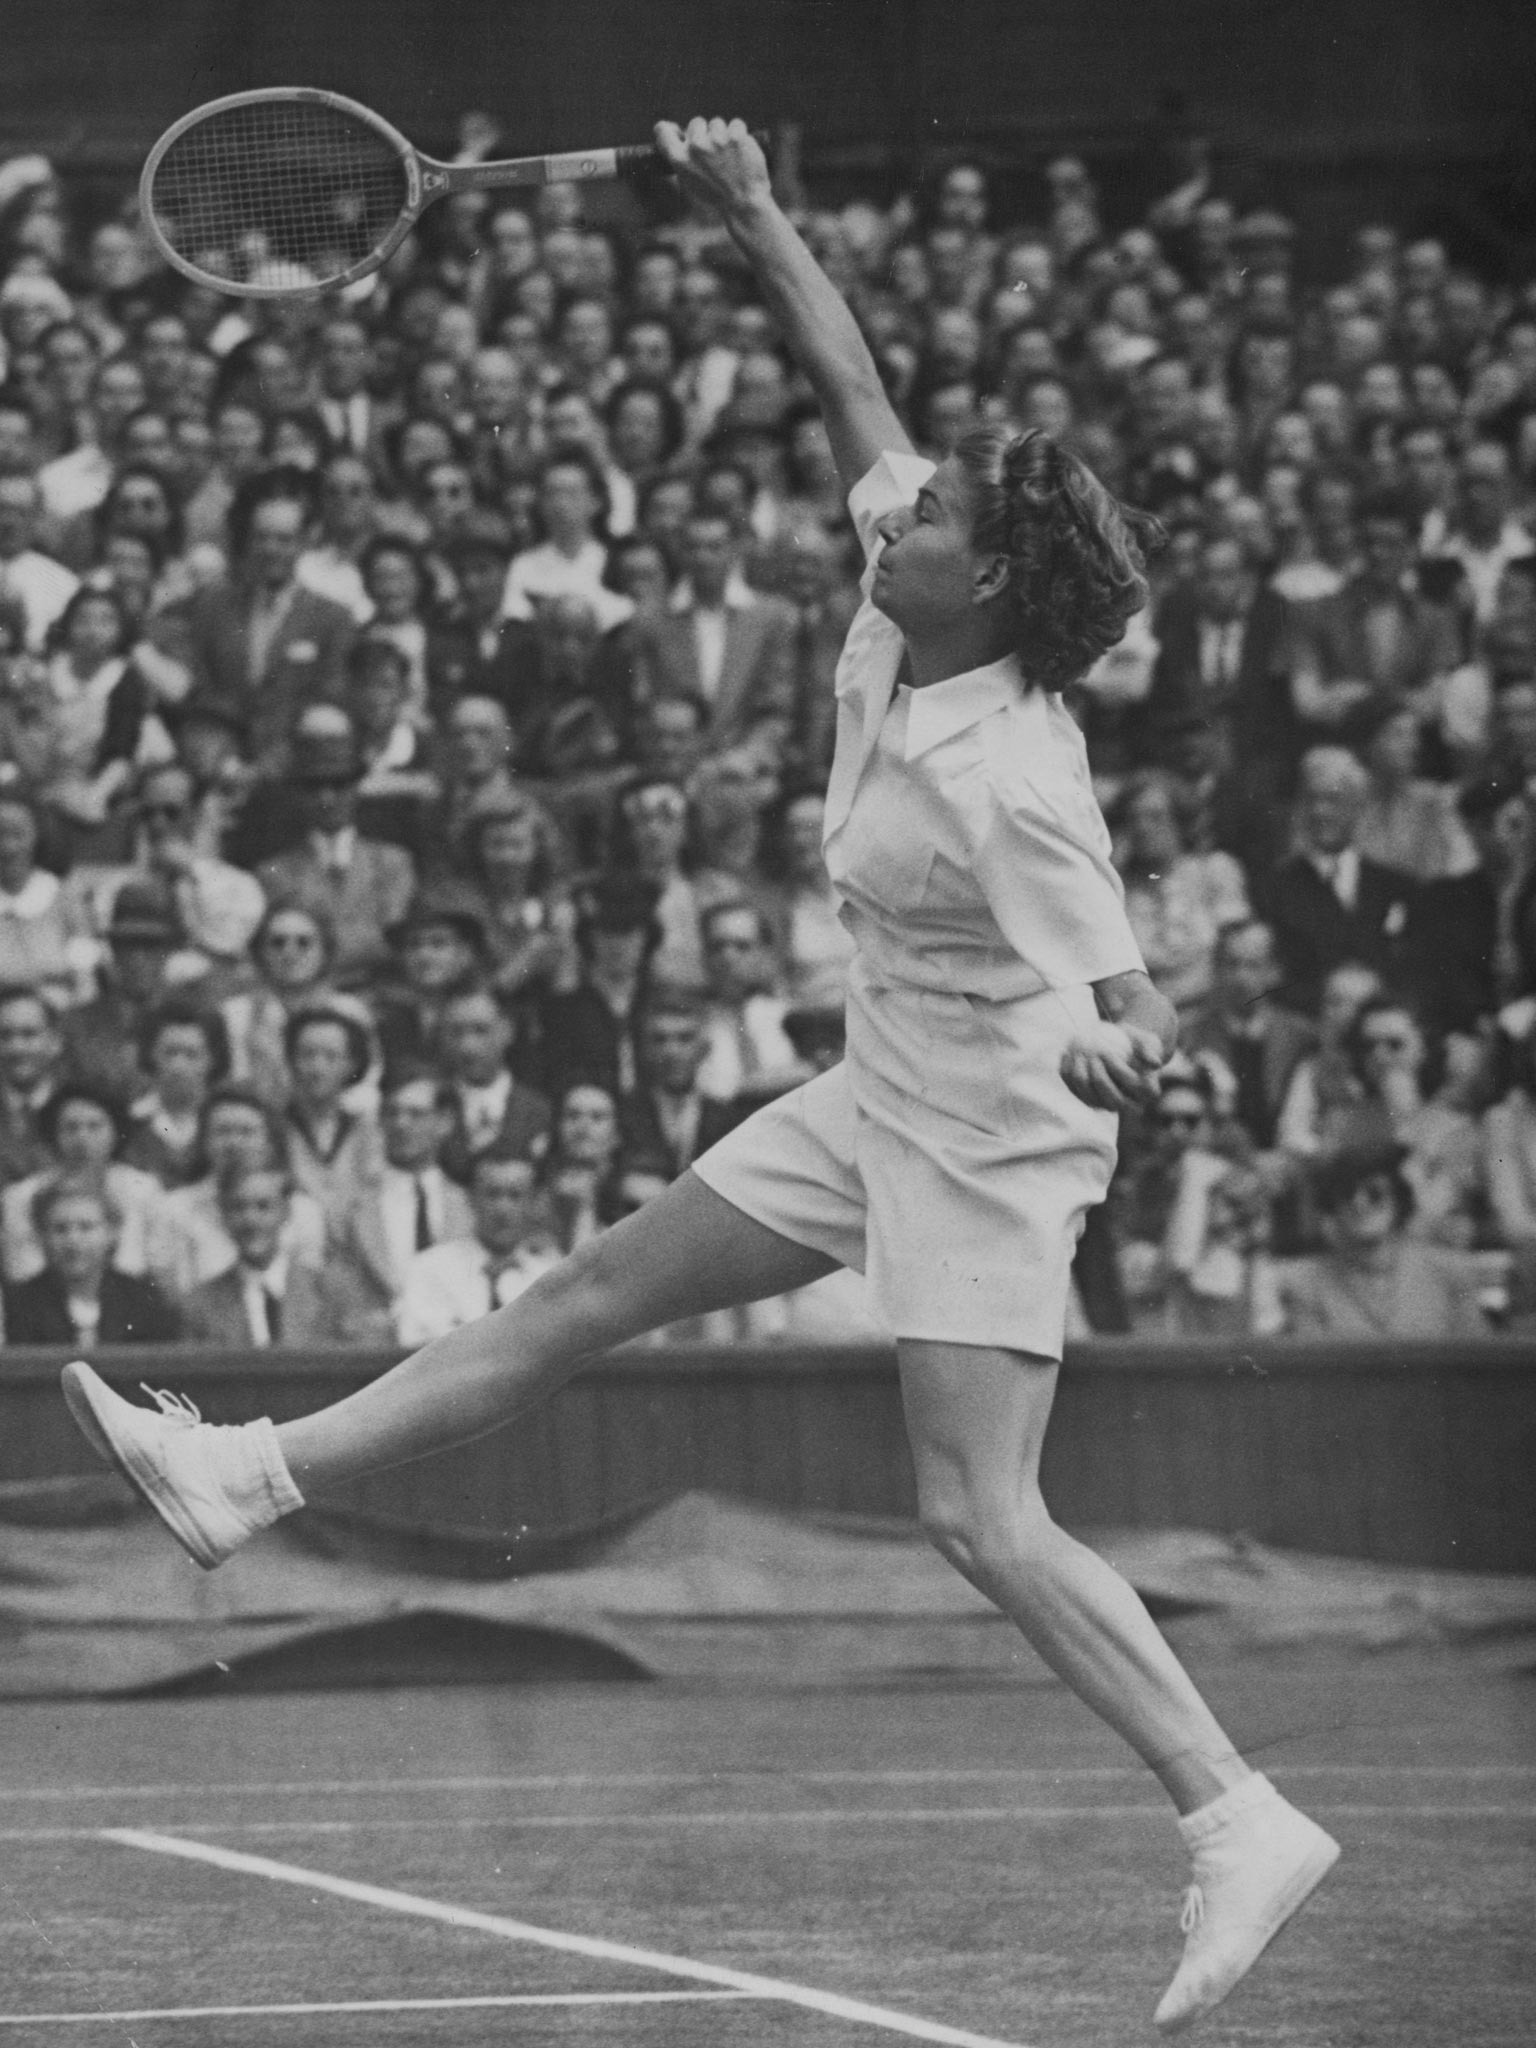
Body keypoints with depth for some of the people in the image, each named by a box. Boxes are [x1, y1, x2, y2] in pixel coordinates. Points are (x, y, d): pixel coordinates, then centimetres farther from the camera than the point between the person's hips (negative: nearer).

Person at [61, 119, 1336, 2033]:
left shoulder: (1011, 779, -28)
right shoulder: (899, 611, -6)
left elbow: (1125, 998, -27)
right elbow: (852, 387, 5)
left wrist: (1121, 1054, -49)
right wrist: (755, 215, 2)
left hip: (991, 1134, -9)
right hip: (877, 1100, 9)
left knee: (980, 1516, -16)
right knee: (590, 1295, 14)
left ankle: (1241, 1820, -15)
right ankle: (259, 1473, 21)